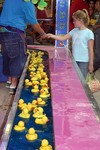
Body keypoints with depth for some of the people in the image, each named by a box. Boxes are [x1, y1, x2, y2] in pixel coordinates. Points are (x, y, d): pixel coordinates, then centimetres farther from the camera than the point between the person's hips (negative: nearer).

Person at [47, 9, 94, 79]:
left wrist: (91, 64, -9)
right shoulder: (74, 31, 8)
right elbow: (63, 38, 11)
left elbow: (90, 50, -9)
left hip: (84, 61, -6)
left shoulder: (89, 33, -10)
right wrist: (51, 35, 0)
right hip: (74, 60, 6)